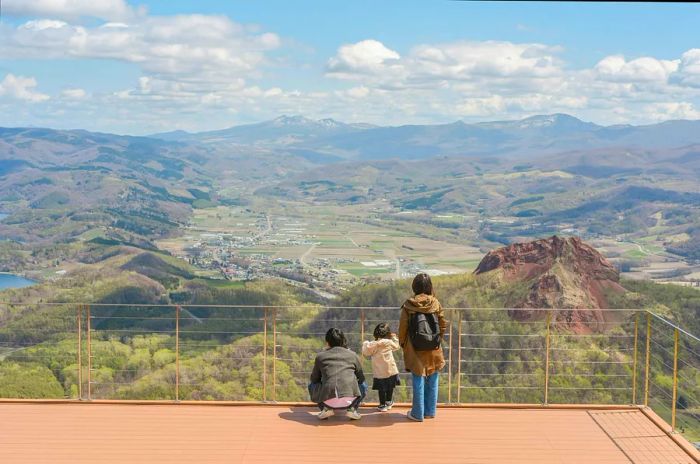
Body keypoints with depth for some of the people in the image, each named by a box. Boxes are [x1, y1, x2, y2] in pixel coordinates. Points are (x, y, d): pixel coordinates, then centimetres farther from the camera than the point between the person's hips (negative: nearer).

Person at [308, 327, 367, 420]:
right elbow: (361, 378, 27)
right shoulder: (352, 355, 18)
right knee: (363, 386, 32)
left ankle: (325, 408, 8)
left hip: (328, 399, 0)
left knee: (312, 386, 31)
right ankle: (352, 408, 8)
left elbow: (314, 379, 27)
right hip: (350, 397, 0)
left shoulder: (320, 356, 16)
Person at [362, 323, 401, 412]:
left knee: (381, 389, 9)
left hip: (379, 373, -2)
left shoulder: (373, 345, -16)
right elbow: (396, 346, 14)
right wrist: (394, 338, 28)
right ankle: (389, 402, 33)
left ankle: (382, 405, 15)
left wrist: (365, 344, 11)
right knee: (390, 388, 19)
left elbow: (366, 353, -5)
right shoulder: (389, 342, -8)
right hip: (391, 371, 2)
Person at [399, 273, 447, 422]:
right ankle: (430, 411, 20)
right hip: (433, 350, 2)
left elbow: (403, 327, -5)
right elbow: (443, 324, 4)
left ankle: (417, 413, 10)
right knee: (432, 381, 12)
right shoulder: (435, 303, -3)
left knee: (418, 381, 4)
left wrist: (402, 343, 10)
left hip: (415, 350, -2)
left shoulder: (408, 305, -9)